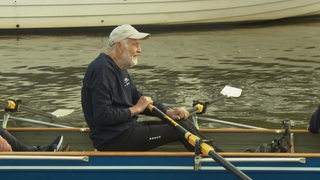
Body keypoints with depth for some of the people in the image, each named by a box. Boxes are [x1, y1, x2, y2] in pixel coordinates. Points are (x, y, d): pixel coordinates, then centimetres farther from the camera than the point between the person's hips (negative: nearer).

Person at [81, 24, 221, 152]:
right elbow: (102, 116, -25)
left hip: (125, 128, 10)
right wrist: (135, 109, -13)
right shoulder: (102, 70, -18)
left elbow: (138, 98, 21)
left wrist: (168, 112, 5)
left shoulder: (120, 68, 16)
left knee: (183, 123, 3)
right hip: (111, 141, -10)